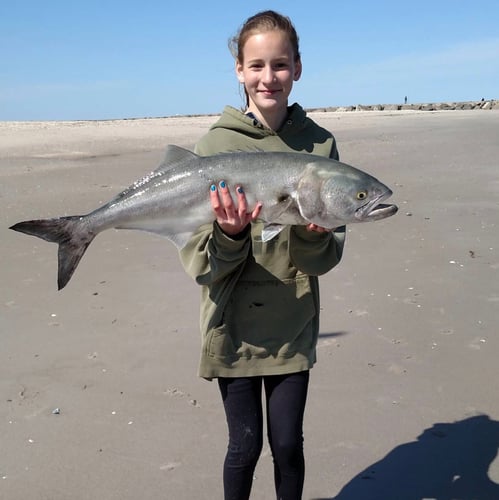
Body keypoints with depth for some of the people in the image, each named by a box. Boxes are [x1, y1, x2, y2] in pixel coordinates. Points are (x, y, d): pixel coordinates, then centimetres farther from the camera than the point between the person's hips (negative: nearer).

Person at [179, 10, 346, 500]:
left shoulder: (318, 143, -3)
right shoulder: (215, 144, -8)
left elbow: (330, 255, -2)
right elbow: (198, 261, -10)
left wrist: (314, 235, -23)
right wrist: (229, 235, -30)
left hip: (293, 324, 2)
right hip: (234, 326, -1)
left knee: (288, 444, 12)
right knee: (246, 444, 10)